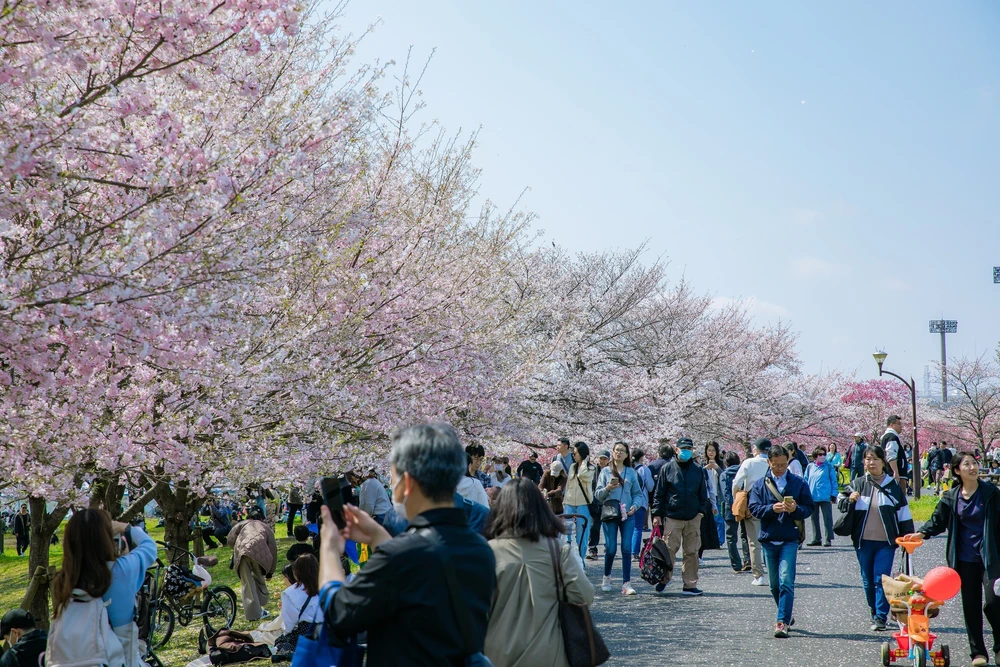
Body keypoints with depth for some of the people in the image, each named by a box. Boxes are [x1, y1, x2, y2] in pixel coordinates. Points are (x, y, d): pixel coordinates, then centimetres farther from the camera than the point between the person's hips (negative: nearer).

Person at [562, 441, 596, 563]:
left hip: (583, 505, -5)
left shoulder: (590, 468, 0)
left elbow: (582, 475, -22)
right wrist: (564, 502, 14)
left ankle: (580, 561, 2)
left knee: (582, 534, -4)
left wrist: (584, 461, -8)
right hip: (570, 504, 5)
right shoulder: (573, 467, 14)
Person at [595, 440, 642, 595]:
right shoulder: (605, 471, 6)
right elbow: (598, 495, 3)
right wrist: (607, 488, -17)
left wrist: (635, 505, -8)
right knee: (611, 548, -3)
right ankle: (606, 577, 21)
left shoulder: (631, 472, 9)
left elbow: (637, 493, 10)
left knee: (627, 549, -4)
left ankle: (626, 584, -1)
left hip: (627, 515, 1)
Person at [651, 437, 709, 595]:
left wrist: (701, 510, 4)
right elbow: (659, 493, 3)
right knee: (669, 550, -2)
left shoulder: (698, 470, 9)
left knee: (692, 552, 4)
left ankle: (690, 584, 10)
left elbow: (703, 493, 16)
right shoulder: (667, 468, 2)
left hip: (693, 518, 3)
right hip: (672, 517, -2)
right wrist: (657, 514, -2)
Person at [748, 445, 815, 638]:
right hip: (768, 539, 2)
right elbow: (754, 508, -2)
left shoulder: (798, 483, 4)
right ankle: (786, 616, 30)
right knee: (774, 584, 11)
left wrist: (795, 509, -18)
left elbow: (808, 508, 3)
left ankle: (782, 622, -12)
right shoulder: (760, 484, 6)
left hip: (790, 540, -2)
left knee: (786, 581, -13)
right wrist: (772, 508, -19)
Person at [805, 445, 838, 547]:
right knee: (814, 518, 10)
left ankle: (829, 539, 6)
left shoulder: (829, 466, -1)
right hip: (812, 497, 4)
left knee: (827, 518, 0)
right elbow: (806, 481, 13)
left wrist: (833, 495, -6)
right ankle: (816, 539, 18)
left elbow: (834, 481, 0)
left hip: (825, 496, -4)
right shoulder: (810, 467, 8)